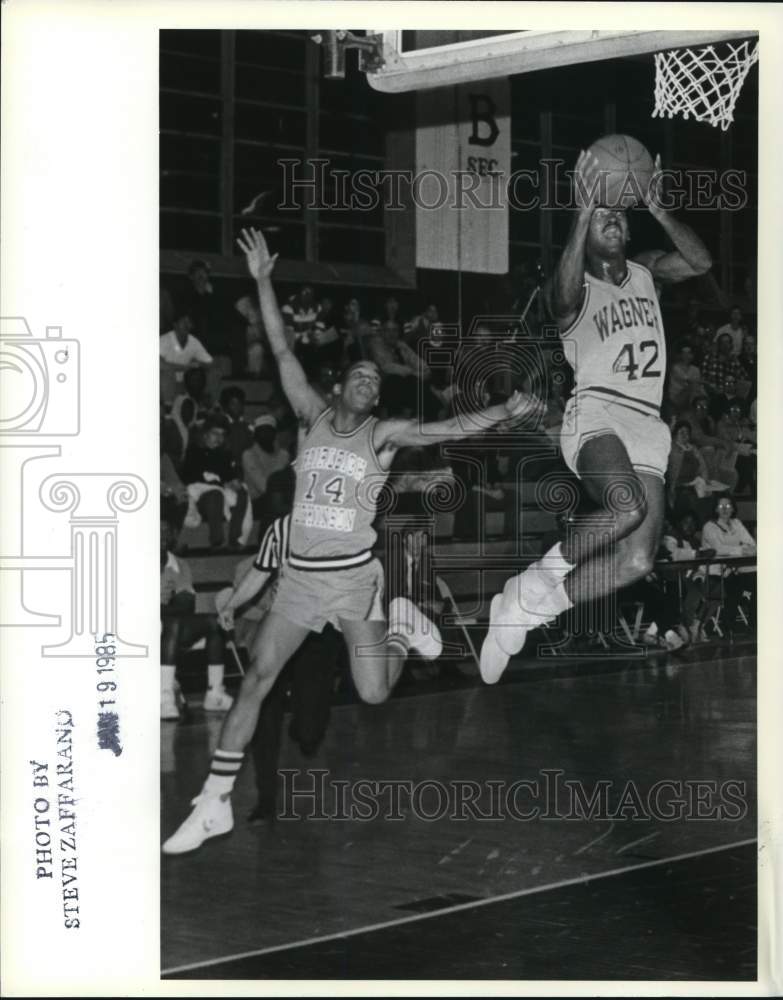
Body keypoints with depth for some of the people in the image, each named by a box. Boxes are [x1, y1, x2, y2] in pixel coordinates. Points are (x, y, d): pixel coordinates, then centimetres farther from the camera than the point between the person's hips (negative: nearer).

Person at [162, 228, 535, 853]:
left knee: (375, 695, 0)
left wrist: (505, 413, -21)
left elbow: (449, 429, -9)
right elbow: (283, 353, -1)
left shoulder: (383, 436, -1)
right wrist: (264, 282, -6)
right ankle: (215, 804, -5)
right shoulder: (313, 417, 2)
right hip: (300, 576, 1)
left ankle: (400, 624, 33)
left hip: (356, 577, -1)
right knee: (257, 678, -8)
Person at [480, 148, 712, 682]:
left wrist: (656, 209, -8)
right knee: (628, 507, -37)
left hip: (647, 425, 5)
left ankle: (525, 609, 3)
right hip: (596, 415, -5)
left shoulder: (647, 271, 19)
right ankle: (533, 581, -14)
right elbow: (564, 295, -23)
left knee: (638, 561, -12)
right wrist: (583, 211, -28)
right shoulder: (575, 289, 3)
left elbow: (701, 261, 2)